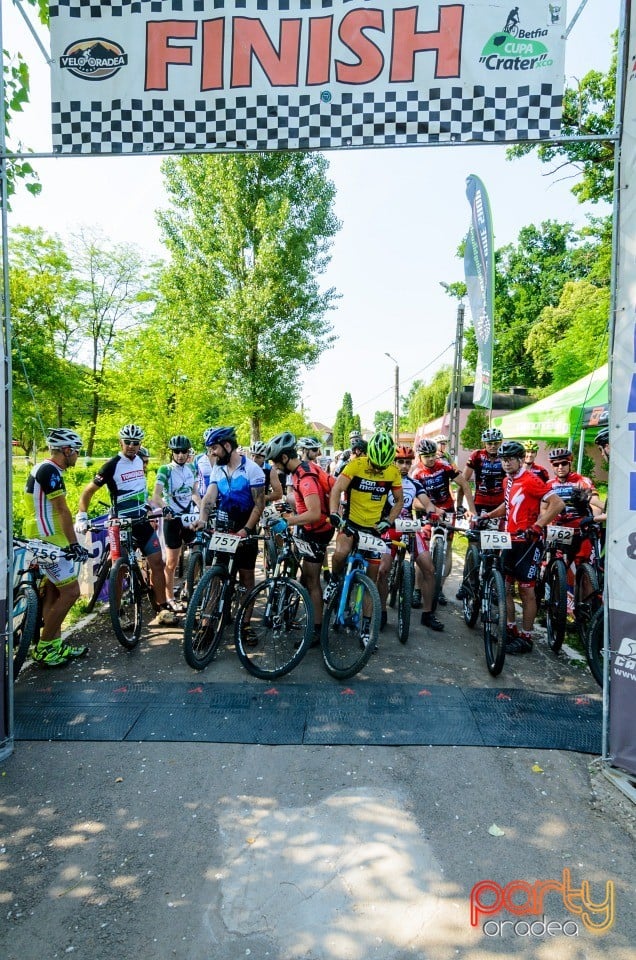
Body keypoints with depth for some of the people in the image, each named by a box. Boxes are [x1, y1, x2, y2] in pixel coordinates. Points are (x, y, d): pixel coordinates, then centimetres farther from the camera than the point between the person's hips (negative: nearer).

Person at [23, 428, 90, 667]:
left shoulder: (43, 469, 15)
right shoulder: (50, 471, -17)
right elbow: (62, 510, -20)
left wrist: (70, 541, 22)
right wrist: (74, 543, -19)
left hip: (43, 539, 11)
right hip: (49, 541, -11)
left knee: (53, 593, 14)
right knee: (71, 592, -6)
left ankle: (56, 645, 22)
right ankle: (43, 648, 3)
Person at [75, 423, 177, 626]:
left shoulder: (139, 461, 6)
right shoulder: (112, 465, -12)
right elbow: (88, 491, -10)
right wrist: (81, 517, -19)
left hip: (142, 521, 6)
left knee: (157, 562, 2)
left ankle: (163, 609, 9)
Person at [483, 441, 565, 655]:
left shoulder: (530, 480, -14)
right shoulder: (508, 481, 12)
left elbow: (558, 503, -21)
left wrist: (537, 526, -26)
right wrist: (489, 515, 17)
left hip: (528, 541, -8)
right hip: (511, 540, 8)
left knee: (526, 590, -1)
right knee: (506, 586, 12)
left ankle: (526, 638, 9)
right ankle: (511, 629, 25)